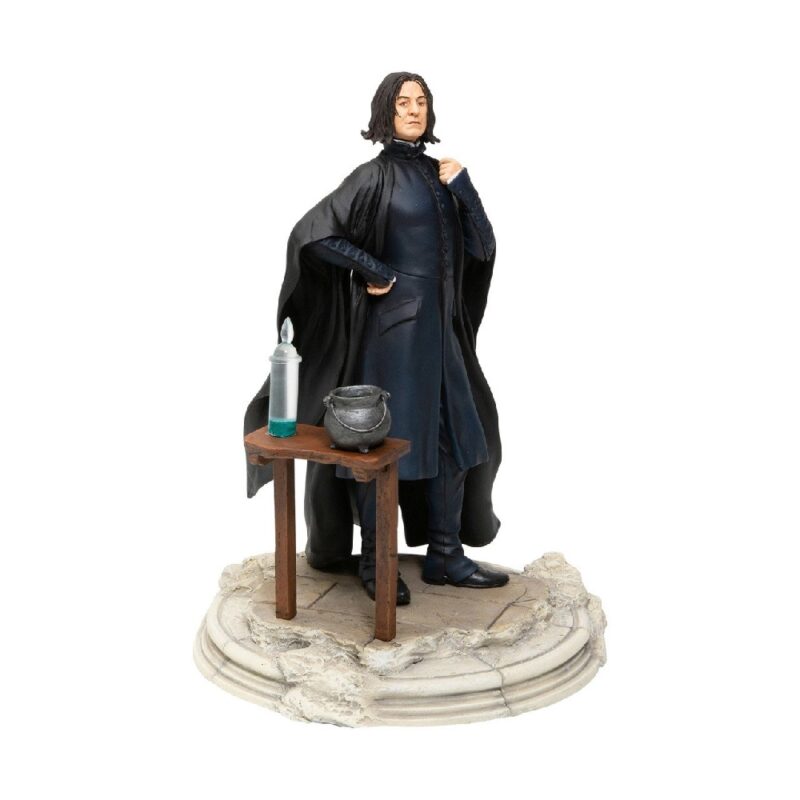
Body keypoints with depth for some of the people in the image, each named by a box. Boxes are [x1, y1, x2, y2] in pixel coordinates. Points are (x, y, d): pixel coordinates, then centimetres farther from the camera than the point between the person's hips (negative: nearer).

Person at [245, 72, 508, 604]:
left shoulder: (441, 174, 12)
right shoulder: (375, 175, -7)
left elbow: (482, 248, 6)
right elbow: (313, 233, -16)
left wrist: (463, 188, -6)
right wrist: (374, 271, -13)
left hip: (440, 327, 7)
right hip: (390, 326, -7)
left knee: (454, 436, 9)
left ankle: (445, 557, 19)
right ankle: (374, 562, 13)